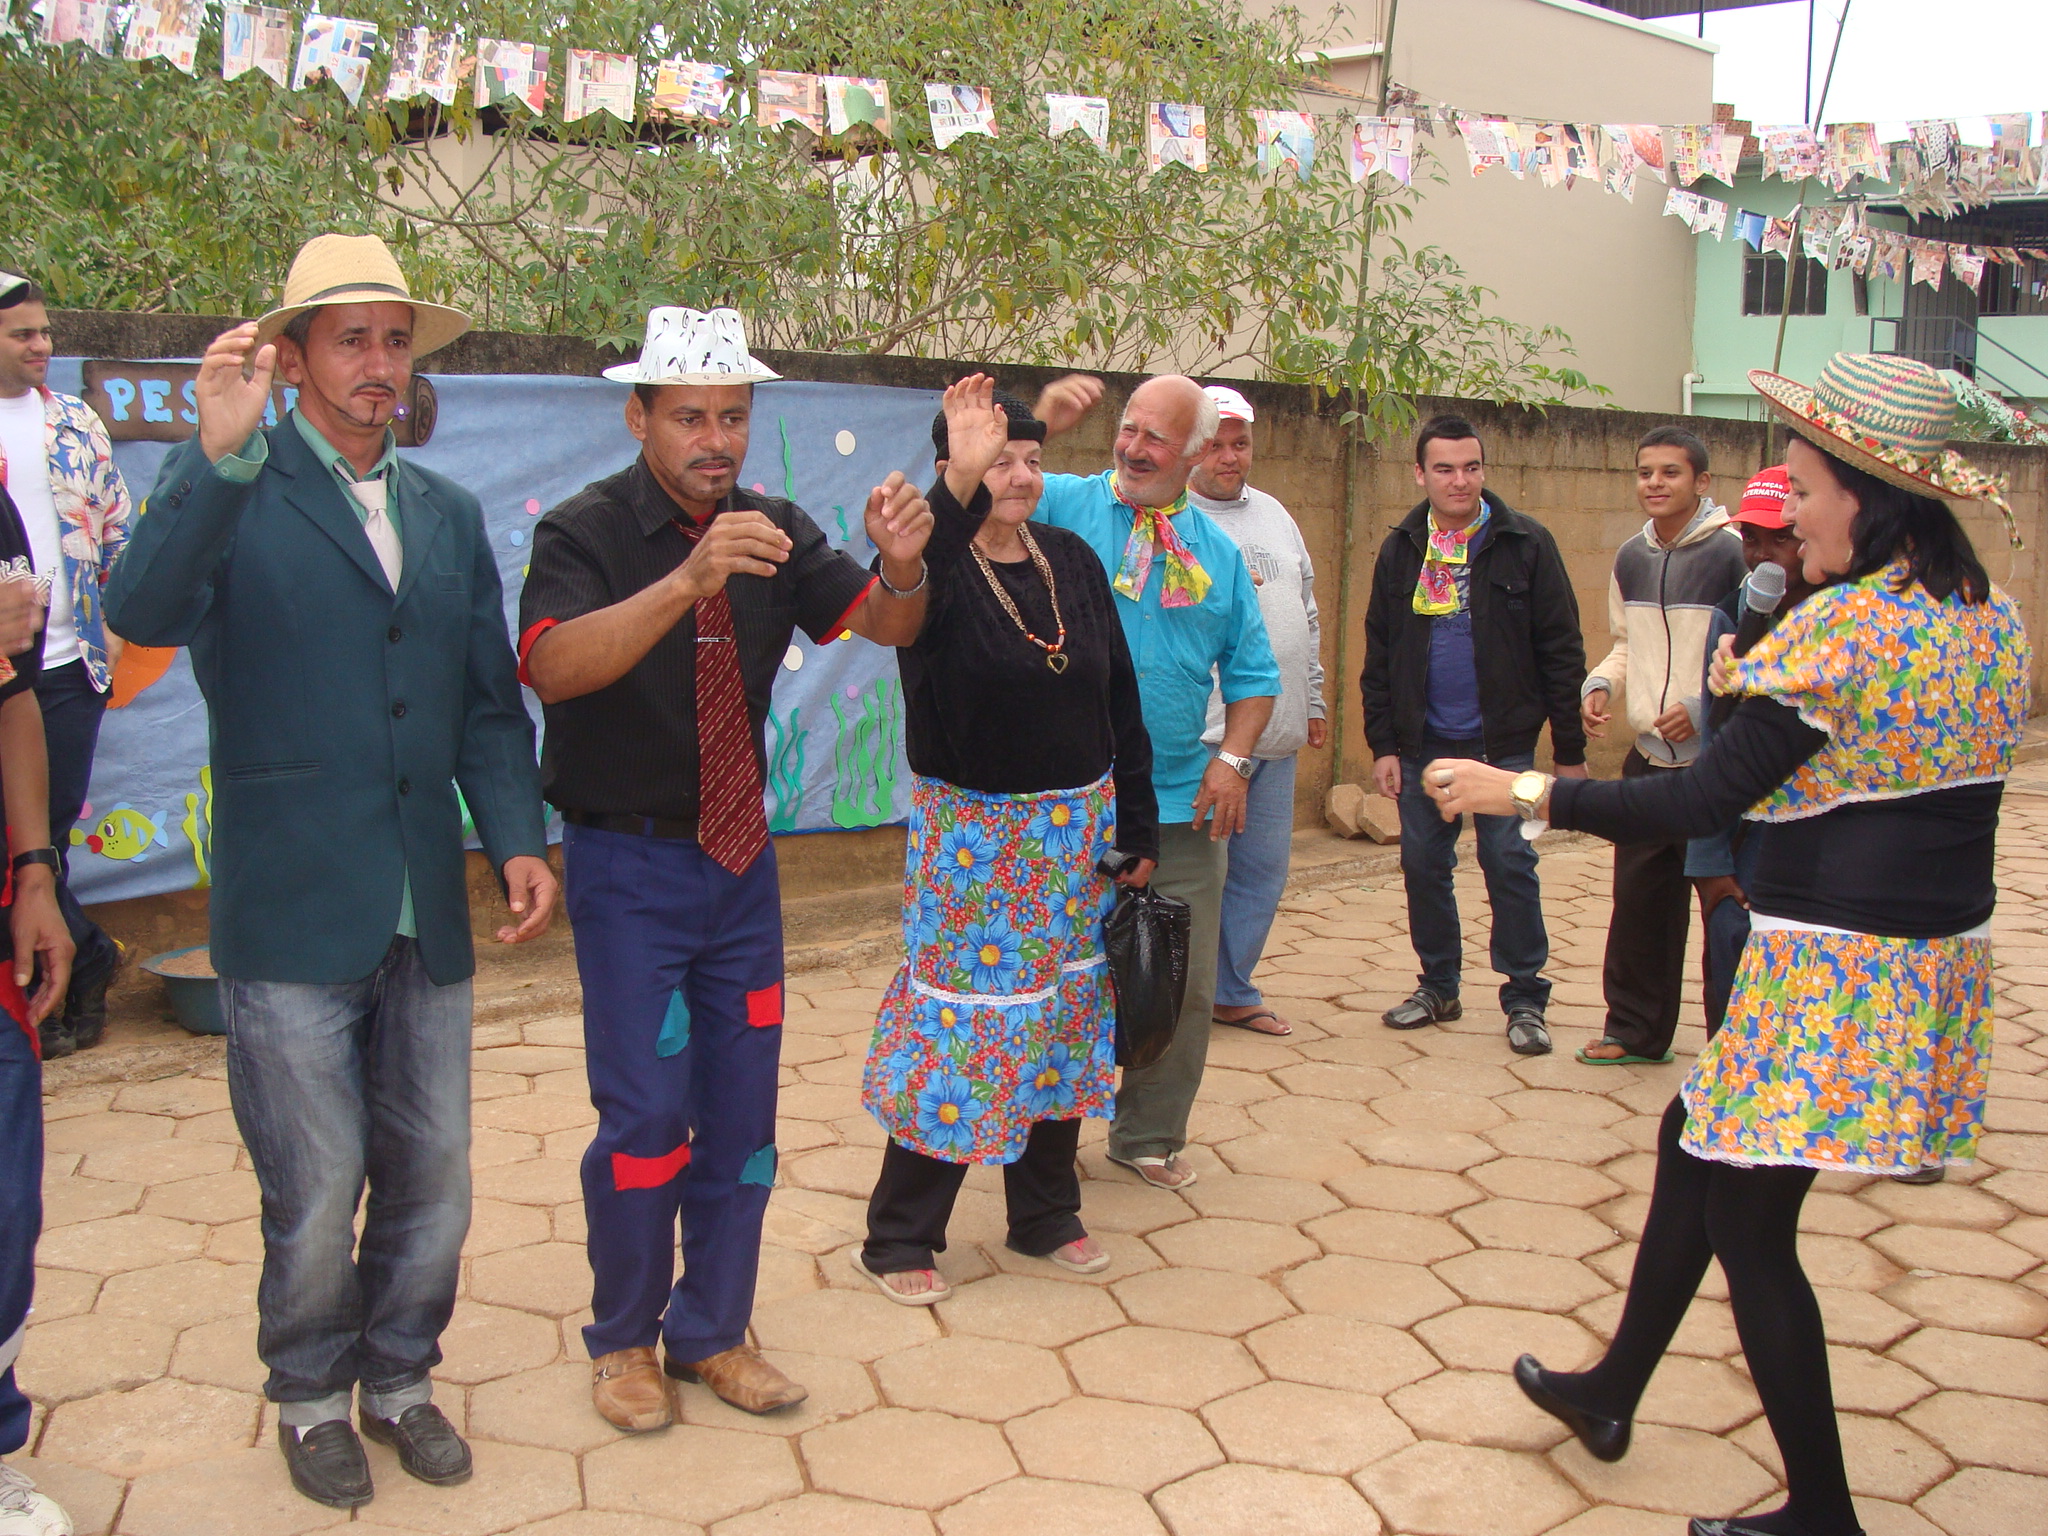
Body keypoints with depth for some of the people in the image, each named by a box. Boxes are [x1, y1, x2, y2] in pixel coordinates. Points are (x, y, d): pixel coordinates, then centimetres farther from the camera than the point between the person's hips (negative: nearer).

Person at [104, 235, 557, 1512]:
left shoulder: (448, 514, 12)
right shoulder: (230, 494, -3)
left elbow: (490, 703, 13)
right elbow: (142, 613, -23)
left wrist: (518, 838, 1)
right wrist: (222, 453, -32)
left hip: (428, 916, 5)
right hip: (292, 920, -4)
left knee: (433, 1177, 13)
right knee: (317, 1193, 6)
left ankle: (399, 1375, 35)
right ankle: (312, 1397, 30)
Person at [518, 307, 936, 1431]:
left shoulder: (773, 531, 3)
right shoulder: (588, 531, -13)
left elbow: (884, 624, -3)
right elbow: (553, 665, -31)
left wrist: (902, 568, -26)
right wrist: (686, 581, -44)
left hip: (740, 853, 5)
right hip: (629, 860, -5)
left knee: (742, 1105, 10)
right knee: (645, 1109, -4)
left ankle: (713, 1332, 26)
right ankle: (622, 1340, 18)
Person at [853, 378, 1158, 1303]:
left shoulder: (1074, 562, 5)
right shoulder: (940, 567, -10)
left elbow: (1121, 699, 9)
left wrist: (1137, 827, 10)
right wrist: (961, 486, -50)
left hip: (1077, 827, 6)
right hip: (972, 834, -5)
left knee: (1065, 1017, 13)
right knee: (959, 1020, -2)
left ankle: (1046, 1214, 29)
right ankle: (898, 1239, 12)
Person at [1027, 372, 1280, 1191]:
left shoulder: (1217, 551, 10)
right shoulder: (1061, 506, -1)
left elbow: (1252, 671, 12)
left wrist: (1232, 758, -2)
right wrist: (1037, 425, -26)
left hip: (1183, 808, 4)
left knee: (1181, 986, 10)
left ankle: (1150, 1135, 27)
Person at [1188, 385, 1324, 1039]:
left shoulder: (1272, 513, 17)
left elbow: (1306, 612, 22)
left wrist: (1313, 699, 22)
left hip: (1277, 734, 7)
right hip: (1203, 735, -7)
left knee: (1263, 871, 13)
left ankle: (1233, 992, 26)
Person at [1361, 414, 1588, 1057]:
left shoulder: (1525, 544, -4)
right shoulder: (1400, 550, 6)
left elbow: (1561, 651, -3)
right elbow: (1379, 656, 8)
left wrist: (1570, 749, -5)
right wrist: (1383, 744, 2)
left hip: (1503, 740, -3)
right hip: (1424, 741, 3)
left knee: (1509, 865, -2)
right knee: (1423, 865, 8)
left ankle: (1526, 1000, 8)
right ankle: (1438, 987, 23)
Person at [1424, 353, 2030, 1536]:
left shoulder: (1842, 628, -19)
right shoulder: (1997, 619, 7)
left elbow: (1704, 800, -21)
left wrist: (1526, 793, -15)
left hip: (1836, 970, -9)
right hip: (1943, 953, 9)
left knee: (1748, 1219, 3)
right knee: (1696, 1145, 21)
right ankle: (1612, 1392, 36)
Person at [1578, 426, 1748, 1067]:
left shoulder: (1732, 553, -12)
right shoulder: (1631, 558, 9)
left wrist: (1705, 706, -20)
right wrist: (1600, 682, 3)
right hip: (1649, 755, 6)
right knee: (1638, 899, 12)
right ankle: (1635, 1030, 26)